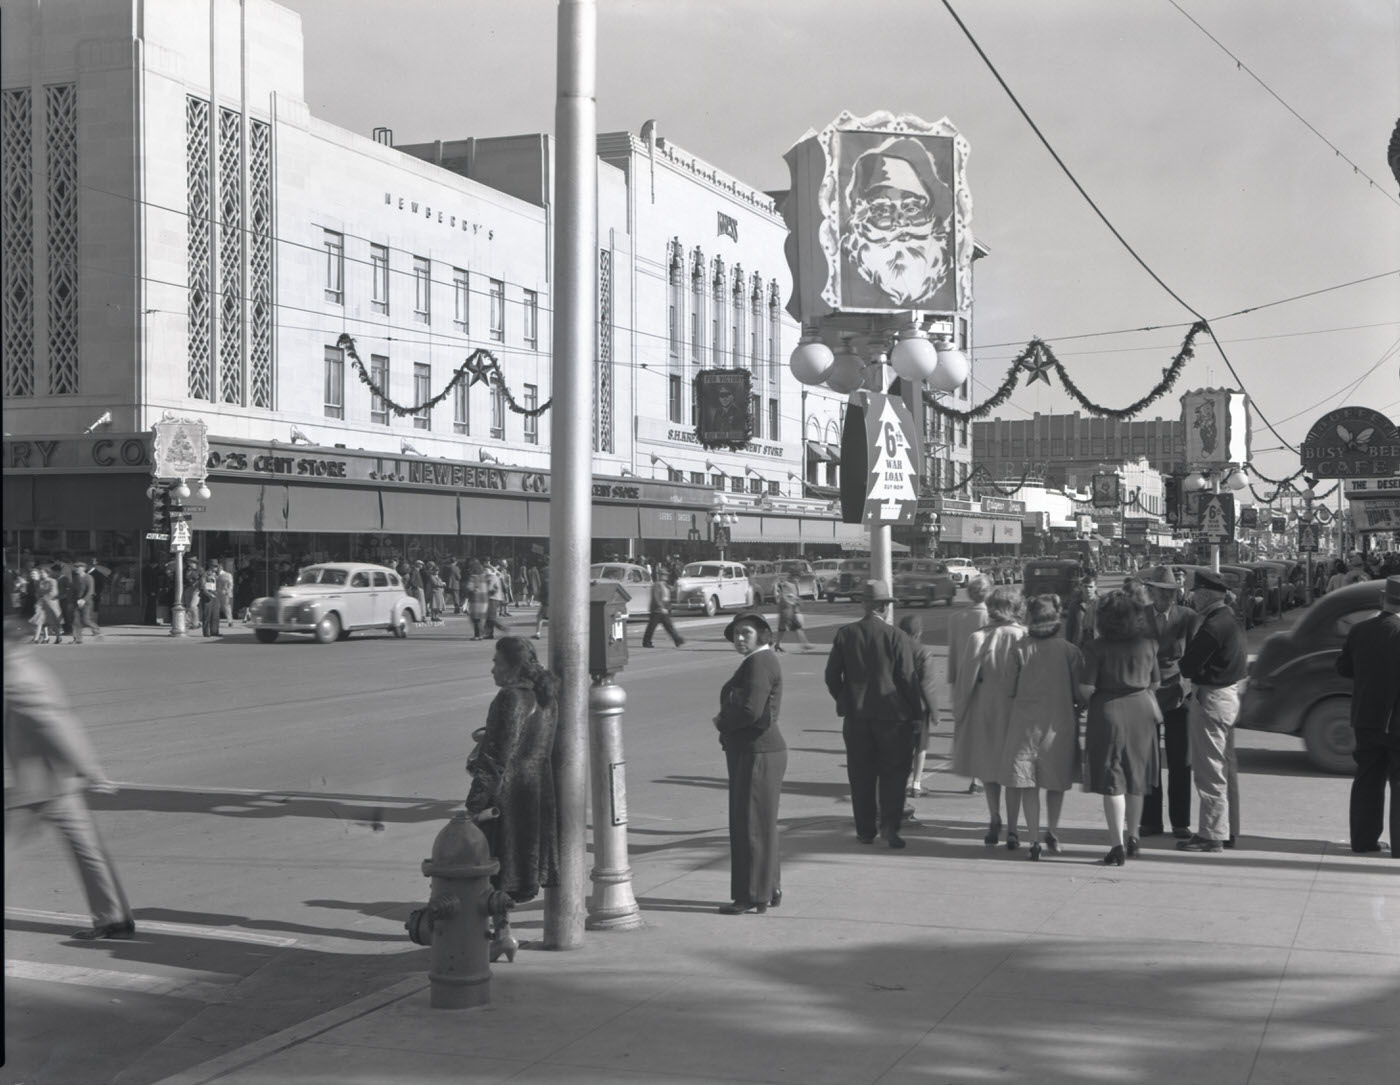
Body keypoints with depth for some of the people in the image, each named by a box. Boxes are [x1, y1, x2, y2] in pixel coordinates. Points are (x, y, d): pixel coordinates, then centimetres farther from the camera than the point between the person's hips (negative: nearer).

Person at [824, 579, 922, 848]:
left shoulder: (844, 634, -1)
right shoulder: (897, 638, -11)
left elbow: (832, 675, 3)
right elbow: (908, 679, -8)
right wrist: (915, 713, 1)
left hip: (856, 715, 3)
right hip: (892, 714, -3)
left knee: (861, 776, 11)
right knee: (893, 773, 7)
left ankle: (865, 830, 15)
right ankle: (889, 826, -4)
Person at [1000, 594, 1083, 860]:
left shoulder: (1021, 649, -7)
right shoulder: (1069, 651, -7)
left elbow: (1011, 689, -2)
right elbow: (1080, 692, -4)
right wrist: (1074, 708, 14)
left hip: (1025, 721, -1)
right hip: (1059, 722, 1)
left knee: (1028, 784, 4)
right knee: (1056, 782, 19)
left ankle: (1034, 840, 0)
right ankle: (1052, 832, 27)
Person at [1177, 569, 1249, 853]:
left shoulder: (1213, 626, -21)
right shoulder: (1230, 618, 11)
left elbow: (1188, 667, -21)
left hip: (1211, 699, -11)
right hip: (1229, 693, 11)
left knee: (1209, 769, -5)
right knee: (1225, 767, 17)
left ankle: (1212, 834, -1)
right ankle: (1228, 830, 25)